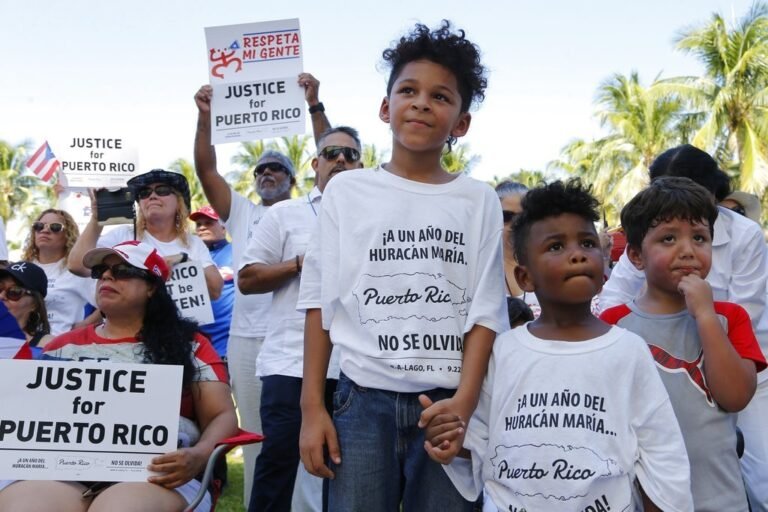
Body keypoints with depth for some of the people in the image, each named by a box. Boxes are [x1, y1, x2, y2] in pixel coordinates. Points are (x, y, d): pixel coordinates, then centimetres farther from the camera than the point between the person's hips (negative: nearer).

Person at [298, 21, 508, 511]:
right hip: (363, 399, 0)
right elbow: (321, 301, 4)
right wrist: (312, 406, 0)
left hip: (448, 403, 1)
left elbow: (485, 313, 2)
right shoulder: (346, 190, 5)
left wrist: (464, 401, -11)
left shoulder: (479, 200, 5)